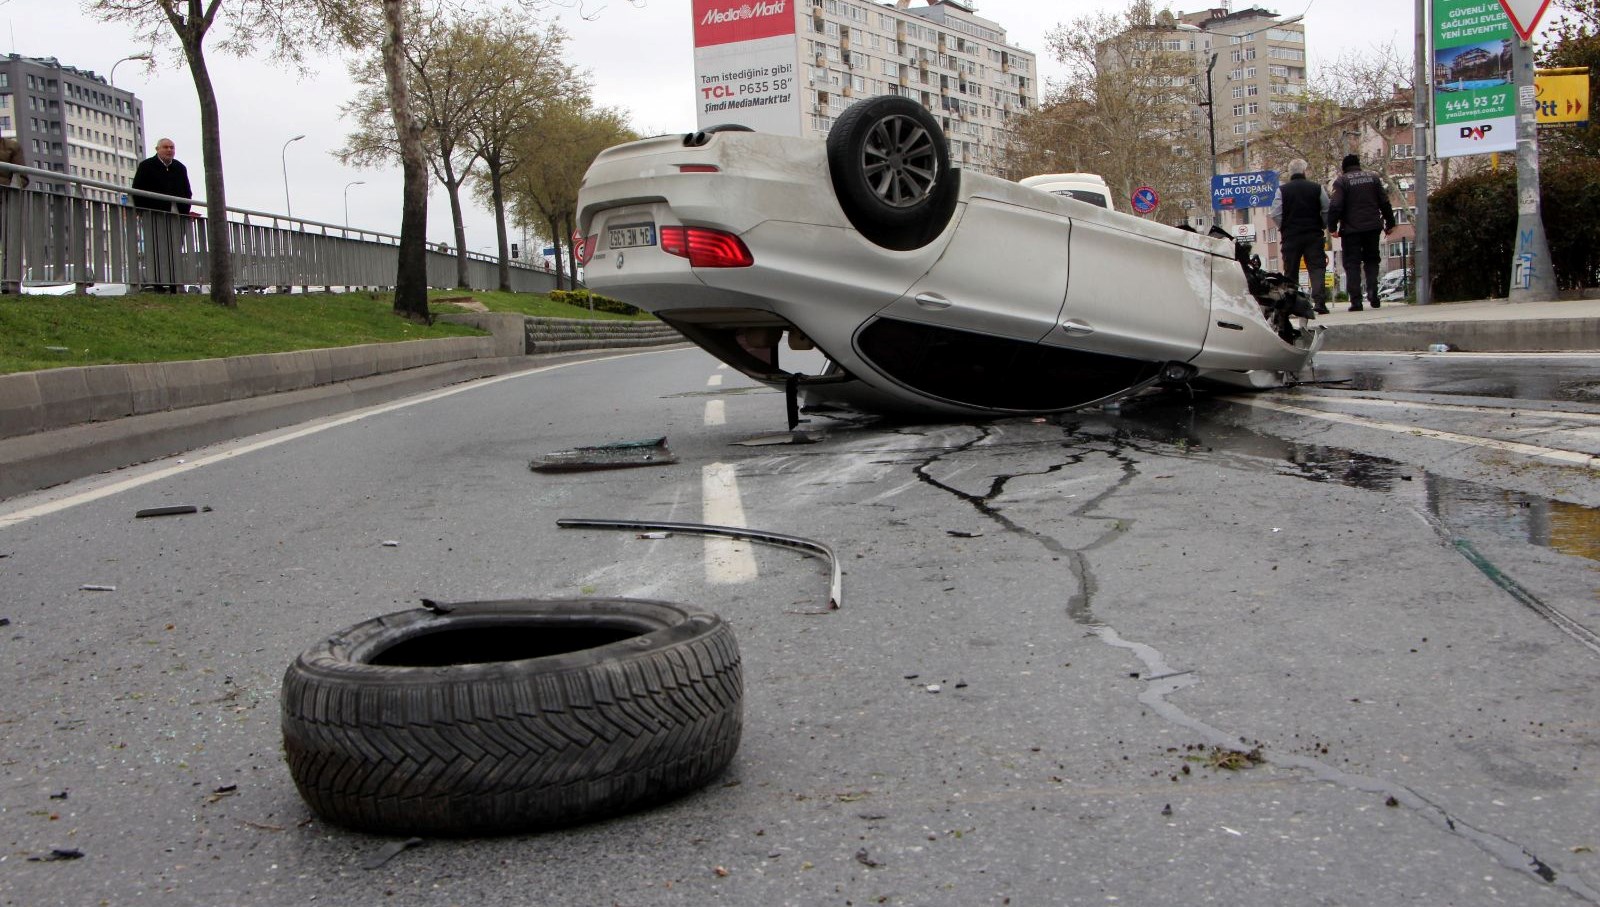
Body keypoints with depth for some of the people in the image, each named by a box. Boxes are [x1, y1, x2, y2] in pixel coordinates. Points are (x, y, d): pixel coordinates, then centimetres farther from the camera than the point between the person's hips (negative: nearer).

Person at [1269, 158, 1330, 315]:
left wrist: (1284, 228, 8)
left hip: (1290, 237, 0)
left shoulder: (1282, 190, -2)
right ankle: (1320, 302, -12)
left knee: (1290, 272, 6)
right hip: (1314, 235, 0)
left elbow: (1275, 214, -6)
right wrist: (1320, 227, 16)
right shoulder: (1317, 188, 2)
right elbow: (1327, 212, 2)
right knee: (1317, 269, -1)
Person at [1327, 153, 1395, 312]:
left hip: (1351, 229, -3)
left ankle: (1356, 300, -6)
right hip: (1372, 227, 3)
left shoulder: (1341, 181, -5)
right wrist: (1390, 223, 16)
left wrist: (1332, 227, -8)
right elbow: (1384, 202, 9)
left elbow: (1335, 206, -14)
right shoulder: (1373, 177, 8)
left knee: (1352, 263, 1)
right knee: (1371, 260, 17)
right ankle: (1372, 291, -3)